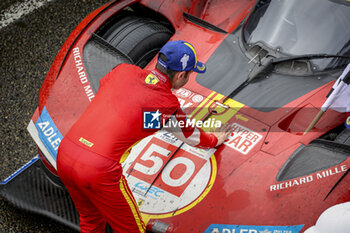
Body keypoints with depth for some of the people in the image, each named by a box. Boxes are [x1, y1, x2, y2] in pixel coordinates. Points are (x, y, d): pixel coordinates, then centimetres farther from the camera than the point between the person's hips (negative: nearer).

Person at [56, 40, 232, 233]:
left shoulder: (124, 70, 9)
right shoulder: (168, 103, -2)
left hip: (64, 152, 6)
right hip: (99, 170, -6)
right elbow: (190, 135, 18)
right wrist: (215, 140, 39)